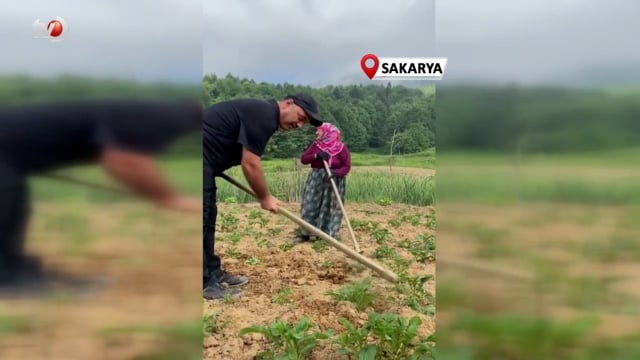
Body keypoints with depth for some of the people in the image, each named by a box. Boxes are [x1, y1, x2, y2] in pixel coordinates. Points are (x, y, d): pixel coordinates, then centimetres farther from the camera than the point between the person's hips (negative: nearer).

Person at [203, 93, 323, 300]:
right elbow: (249, 163, -18)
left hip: (206, 159, 11)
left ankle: (212, 273, 22)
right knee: (202, 217, -8)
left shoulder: (263, 114, 16)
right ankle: (203, 283, 0)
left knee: (208, 216, 14)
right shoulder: (263, 115, -16)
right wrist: (265, 198, -5)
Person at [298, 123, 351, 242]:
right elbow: (303, 159, -1)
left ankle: (329, 234, 7)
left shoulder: (341, 148, -6)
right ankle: (305, 234, 6)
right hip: (315, 180, 3)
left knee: (331, 208, 0)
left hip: (334, 181, -3)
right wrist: (316, 155, -17)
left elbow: (347, 166, -10)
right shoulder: (315, 145, 5)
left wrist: (336, 172, -29)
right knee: (310, 205, 1)